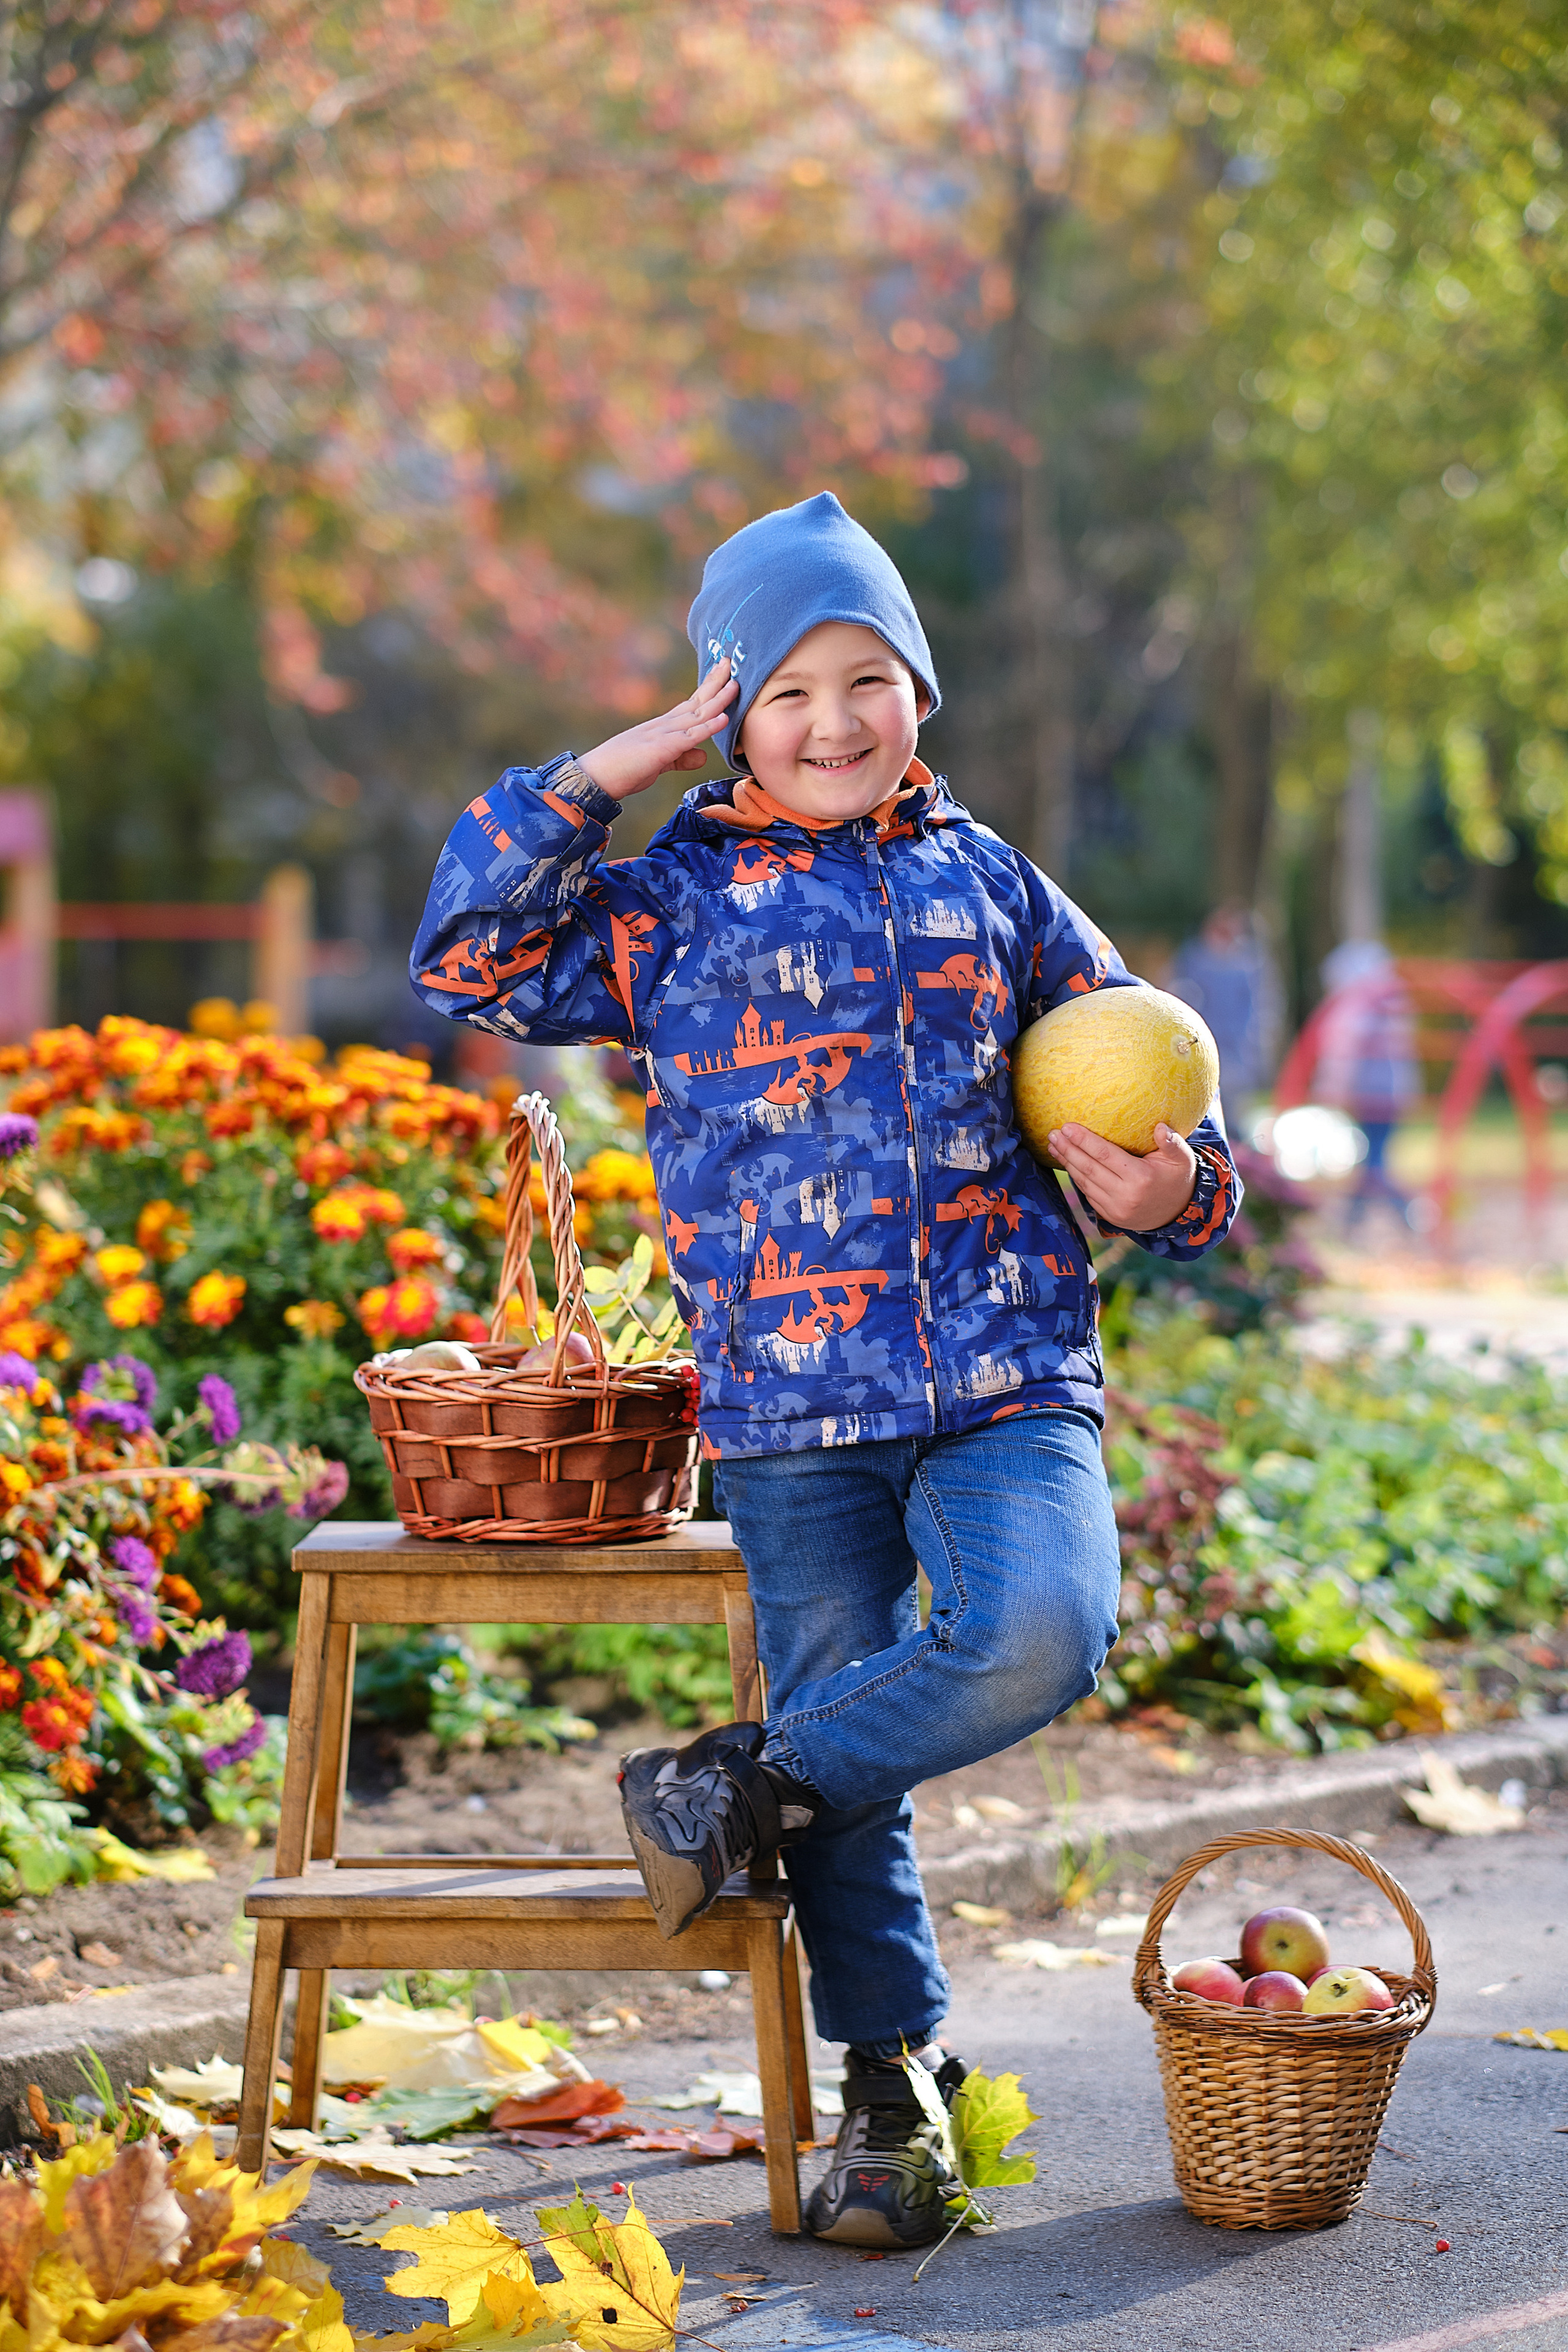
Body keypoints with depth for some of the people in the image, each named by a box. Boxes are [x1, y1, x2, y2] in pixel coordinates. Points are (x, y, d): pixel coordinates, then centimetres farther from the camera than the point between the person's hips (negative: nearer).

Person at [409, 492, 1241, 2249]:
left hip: (1008, 1377, 1)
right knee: (848, 1734, 2)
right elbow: (468, 961, -2)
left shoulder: (988, 884, 14)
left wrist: (1164, 1189, -1)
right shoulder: (672, 901, 7)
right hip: (789, 1397, -1)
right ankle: (889, 2086, 20)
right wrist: (605, 774, -3)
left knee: (1040, 1632, -25)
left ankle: (748, 1790, -3)